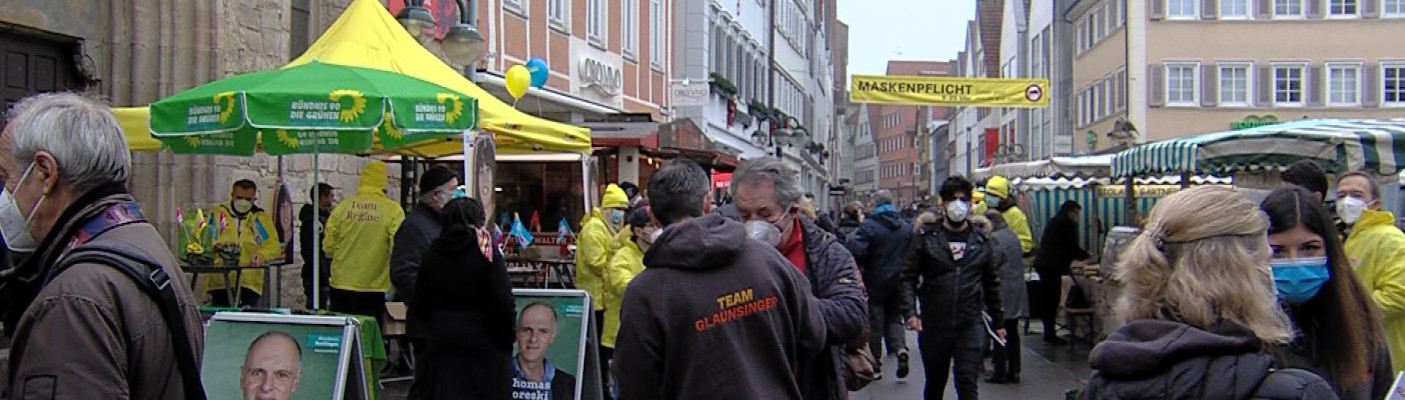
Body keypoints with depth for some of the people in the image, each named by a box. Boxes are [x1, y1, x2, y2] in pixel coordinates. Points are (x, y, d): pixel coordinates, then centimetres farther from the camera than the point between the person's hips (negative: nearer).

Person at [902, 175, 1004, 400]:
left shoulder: (980, 242, 8)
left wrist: (998, 321, 16)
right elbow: (909, 277, -3)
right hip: (933, 325, 0)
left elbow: (991, 284, 16)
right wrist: (910, 312, -16)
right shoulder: (926, 237, 0)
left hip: (971, 325, 0)